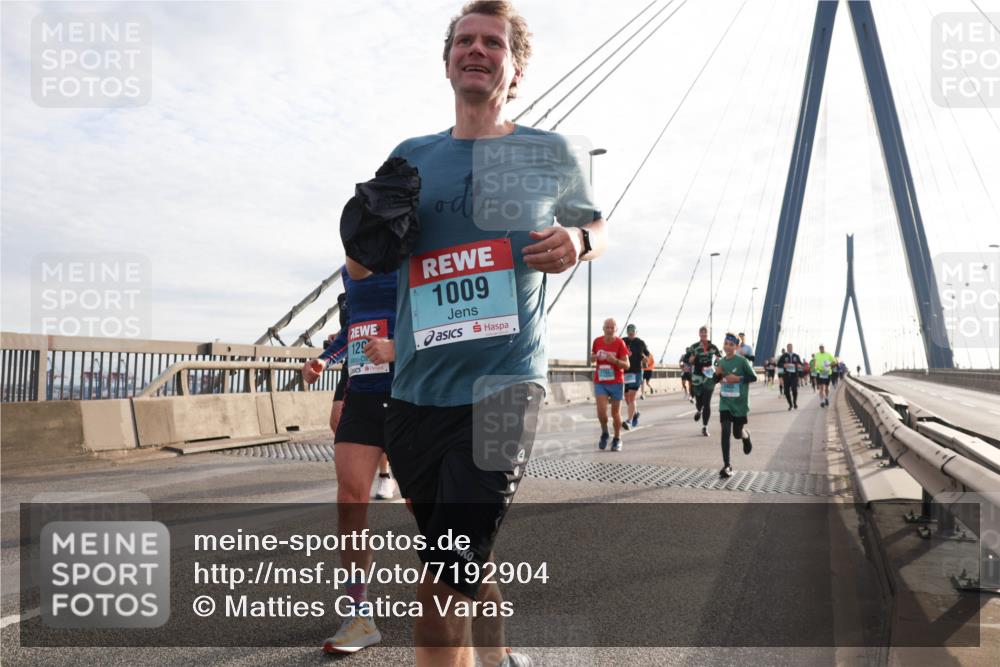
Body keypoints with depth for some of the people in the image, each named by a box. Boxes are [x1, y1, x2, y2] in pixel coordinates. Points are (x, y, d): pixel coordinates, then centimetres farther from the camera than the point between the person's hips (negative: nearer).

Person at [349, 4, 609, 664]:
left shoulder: (549, 153, 5)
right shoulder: (411, 157, 10)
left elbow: (598, 226, 19)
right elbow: (359, 268, 15)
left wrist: (578, 243, -6)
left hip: (503, 385, -4)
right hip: (416, 392, 4)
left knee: (445, 587, -13)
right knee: (463, 565, 20)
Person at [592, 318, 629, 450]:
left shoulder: (620, 343, -10)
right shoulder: (597, 341, 0)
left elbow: (626, 365, -10)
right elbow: (592, 359, 15)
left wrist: (614, 360, -28)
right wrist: (594, 357, -9)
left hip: (616, 382, -1)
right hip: (600, 382, 2)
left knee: (615, 413, 7)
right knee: (601, 411, -13)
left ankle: (617, 439, 27)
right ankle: (604, 433, 15)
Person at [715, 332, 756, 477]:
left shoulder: (742, 361, -12)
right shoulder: (721, 361, 3)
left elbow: (754, 377, -8)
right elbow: (716, 380, 14)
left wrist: (738, 378, -21)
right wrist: (717, 374, -8)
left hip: (740, 403, -3)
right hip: (725, 403, 3)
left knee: (737, 432, 6)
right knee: (725, 432, -7)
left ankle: (746, 435, 46)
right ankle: (727, 466, -2)